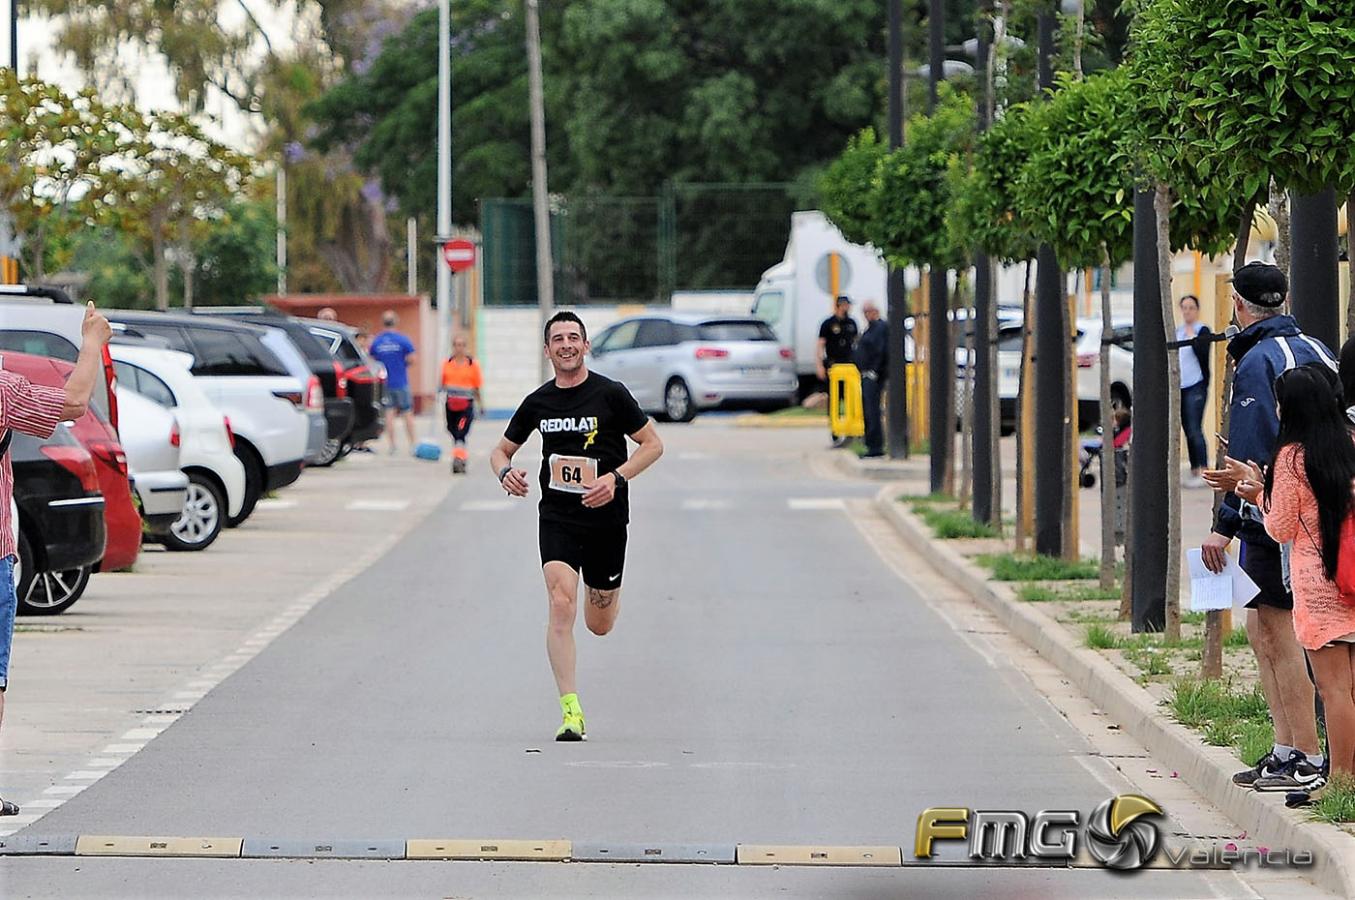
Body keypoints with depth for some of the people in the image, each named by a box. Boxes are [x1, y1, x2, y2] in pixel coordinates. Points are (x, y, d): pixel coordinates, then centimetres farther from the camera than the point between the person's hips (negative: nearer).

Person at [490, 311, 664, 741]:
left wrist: (615, 478, -15)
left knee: (599, 625, 10)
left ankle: (608, 593, 50)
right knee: (561, 604, -20)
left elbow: (653, 444, -1)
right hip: (557, 517, 1)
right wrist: (506, 472, -9)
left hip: (606, 520, -1)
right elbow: (502, 450, 15)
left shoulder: (611, 394, -6)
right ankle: (570, 711, -21)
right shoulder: (537, 403, 3)